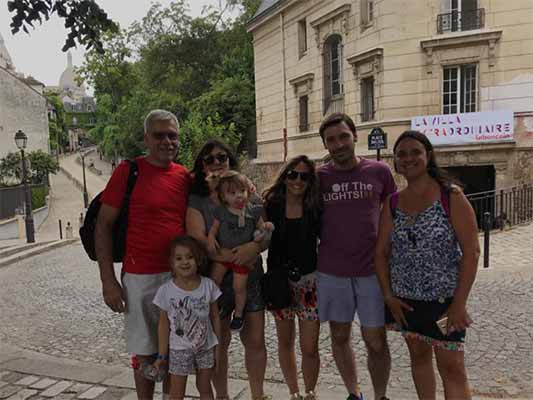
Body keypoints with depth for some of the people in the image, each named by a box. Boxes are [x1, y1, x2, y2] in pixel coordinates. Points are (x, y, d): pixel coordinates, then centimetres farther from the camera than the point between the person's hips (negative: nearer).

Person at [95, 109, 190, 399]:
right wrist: (108, 281, -10)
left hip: (180, 275, 4)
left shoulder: (184, 176, 5)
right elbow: (103, 225, -6)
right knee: (145, 352, 8)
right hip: (141, 277, -4)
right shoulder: (128, 171, -7)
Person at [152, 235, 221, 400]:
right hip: (179, 349, -1)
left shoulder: (209, 285, -10)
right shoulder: (166, 290, -14)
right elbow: (164, 324, -5)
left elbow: (215, 317, -1)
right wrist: (162, 355, -3)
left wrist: (218, 346, 2)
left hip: (206, 347, 2)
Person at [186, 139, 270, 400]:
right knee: (219, 344, 13)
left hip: (251, 278, 2)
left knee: (256, 341, 10)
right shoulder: (195, 200, -4)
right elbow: (198, 240, -15)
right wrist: (235, 256, -20)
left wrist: (255, 246, -22)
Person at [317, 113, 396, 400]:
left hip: (372, 270, -1)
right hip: (331, 272, 1)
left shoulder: (379, 171, -2)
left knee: (375, 340, 7)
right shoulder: (318, 177, -1)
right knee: (339, 336, 14)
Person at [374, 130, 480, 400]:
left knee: (452, 368, 1)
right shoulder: (392, 203, 2)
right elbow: (381, 252, 5)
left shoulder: (451, 197, -10)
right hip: (404, 299, 4)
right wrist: (388, 296, -3)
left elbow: (471, 251, -12)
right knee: (419, 356, 18)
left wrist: (459, 303, -14)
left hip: (444, 299, -4)